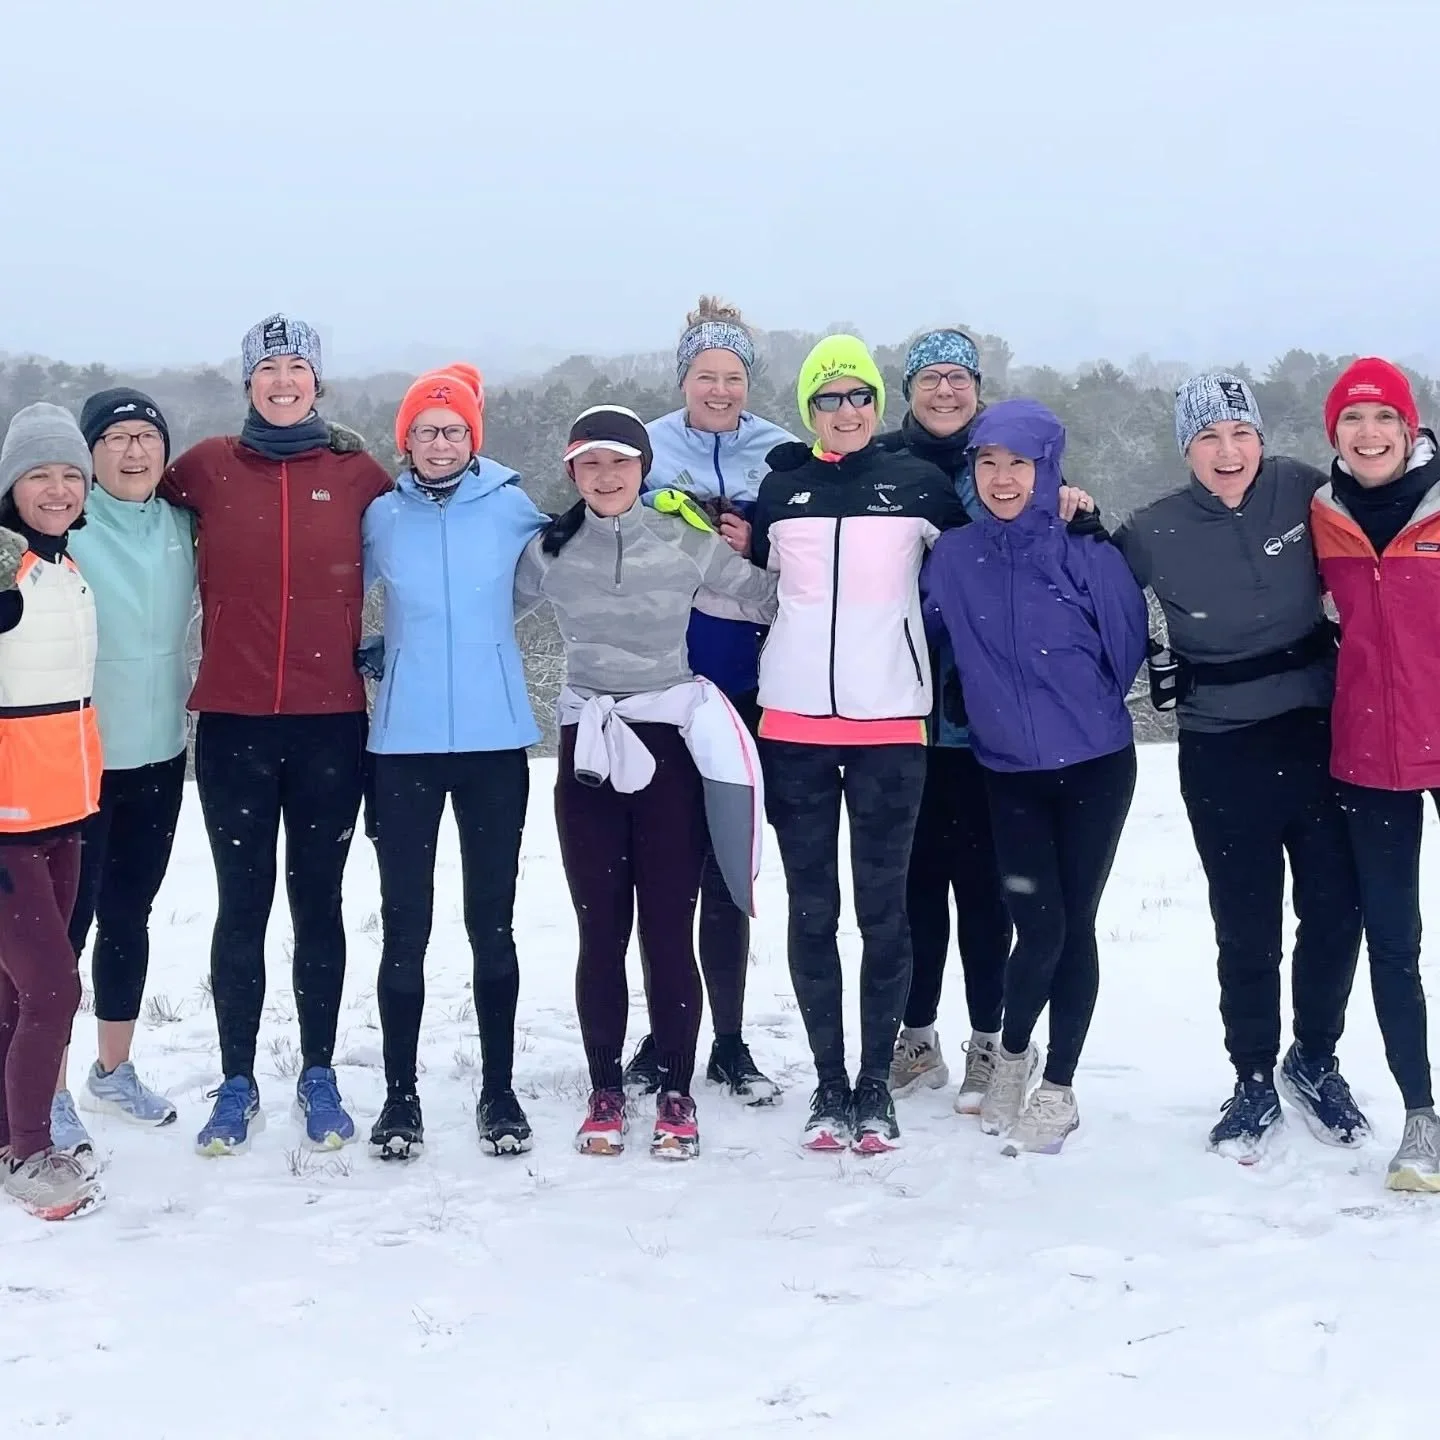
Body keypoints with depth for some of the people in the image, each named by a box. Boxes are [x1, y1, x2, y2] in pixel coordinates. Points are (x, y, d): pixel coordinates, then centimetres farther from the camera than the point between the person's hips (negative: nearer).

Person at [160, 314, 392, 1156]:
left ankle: (319, 1078, 19)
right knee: (243, 903, 5)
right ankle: (238, 1084, 15)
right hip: (234, 722, 0)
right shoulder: (209, 468, 2)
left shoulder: (357, 476, 2)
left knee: (318, 901, 8)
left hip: (331, 723, 0)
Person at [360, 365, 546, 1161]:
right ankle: (400, 1094, 13)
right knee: (405, 926, 3)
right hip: (404, 743, 1)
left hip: (495, 741, 0)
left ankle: (498, 1091, 16)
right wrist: (370, 653, 7)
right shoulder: (382, 516, 4)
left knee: (492, 923, 6)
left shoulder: (511, 506, 0)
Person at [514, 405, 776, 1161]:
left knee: (669, 928, 1)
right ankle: (604, 1091, 17)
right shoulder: (548, 551, 4)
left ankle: (676, 1094, 11)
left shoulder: (688, 542, 1)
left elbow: (771, 599, 7)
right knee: (601, 929, 6)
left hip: (671, 740, -1)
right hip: (589, 744, 2)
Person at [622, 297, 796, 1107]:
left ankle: (730, 1042, 15)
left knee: (728, 869, 7)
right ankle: (663, 1035, 14)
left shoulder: (780, 454, 4)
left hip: (741, 687, 1)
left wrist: (754, 550, -12)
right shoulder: (647, 447, 2)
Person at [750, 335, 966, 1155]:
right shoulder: (780, 487, 8)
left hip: (890, 721, -1)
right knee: (812, 909, 5)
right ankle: (829, 1083, 14)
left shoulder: (918, 483, 4)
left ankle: (876, 1086, 11)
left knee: (884, 907, 2)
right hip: (794, 722, 2)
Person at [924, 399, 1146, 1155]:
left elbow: (1127, 648, -1)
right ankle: (1012, 1051, 22)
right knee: (1040, 927, -7)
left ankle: (1056, 1090, 18)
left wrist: (1081, 709, 10)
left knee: (1075, 926, 4)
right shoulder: (952, 557, -5)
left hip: (1095, 767, -1)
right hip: (1010, 772, 1)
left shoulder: (1089, 554, -11)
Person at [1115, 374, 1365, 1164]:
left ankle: (1315, 1061, 32)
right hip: (1221, 753, -1)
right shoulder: (1153, 532, -8)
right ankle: (1254, 1080, 24)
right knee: (1246, 927, 4)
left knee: (1335, 910, 8)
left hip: (1317, 733, 2)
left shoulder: (1301, 491, -6)